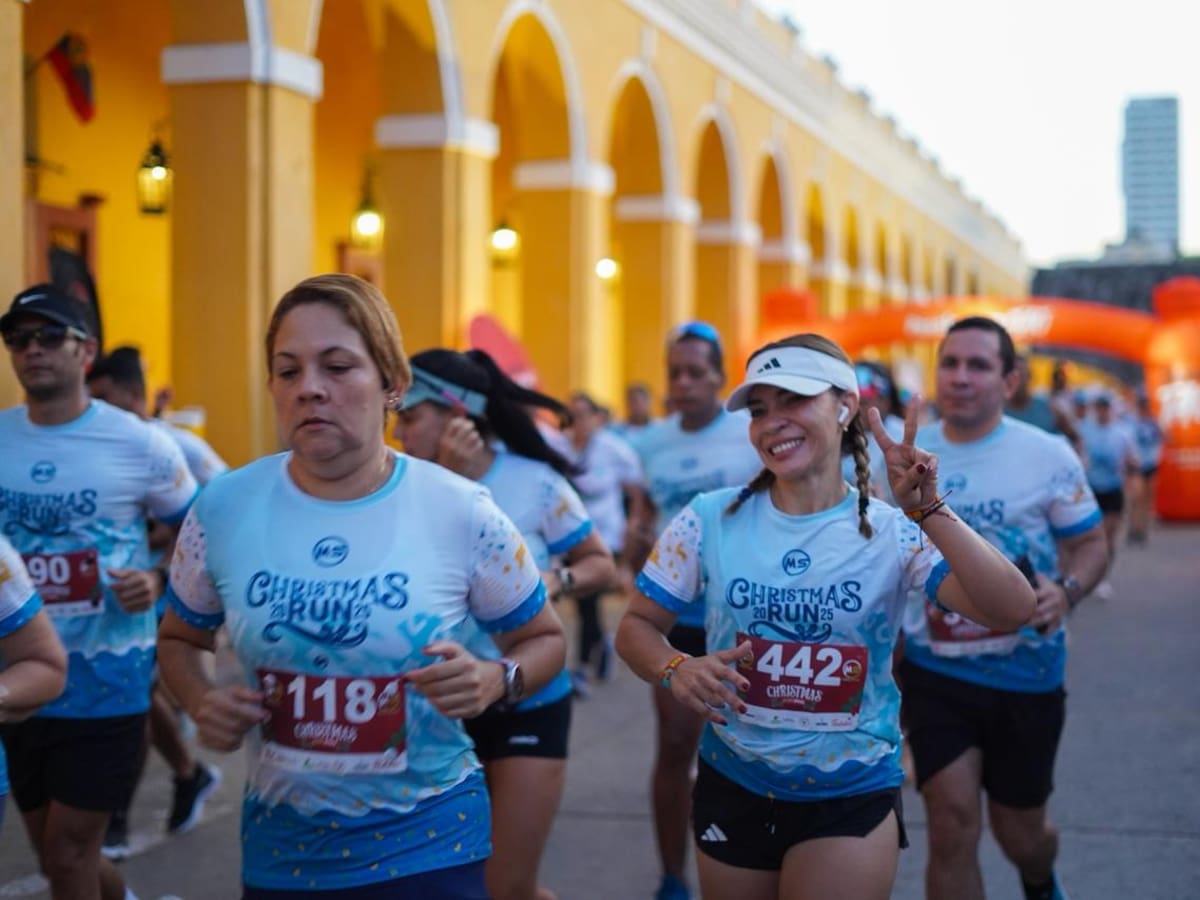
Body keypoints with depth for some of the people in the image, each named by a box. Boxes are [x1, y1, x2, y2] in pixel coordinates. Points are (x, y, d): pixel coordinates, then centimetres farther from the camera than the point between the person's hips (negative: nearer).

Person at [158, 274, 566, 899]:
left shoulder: (462, 514, -11)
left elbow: (543, 639, 3)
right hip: (280, 843, 2)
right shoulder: (222, 509, -6)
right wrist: (201, 703, -10)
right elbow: (179, 638, 11)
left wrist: (495, 680, -18)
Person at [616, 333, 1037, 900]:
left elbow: (1013, 611, -22)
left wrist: (928, 511, -31)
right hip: (732, 786, 2)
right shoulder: (710, 520, -7)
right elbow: (636, 626, -1)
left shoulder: (894, 533, -11)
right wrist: (675, 670, -23)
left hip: (855, 796, -2)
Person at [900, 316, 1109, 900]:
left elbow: (1091, 543, -3)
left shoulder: (1047, 455, -9)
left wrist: (1066, 590, -25)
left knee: (1019, 832, 14)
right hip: (934, 671, 1)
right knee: (951, 827, -9)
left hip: (1025, 675, -1)